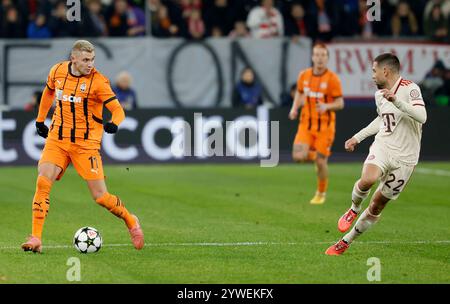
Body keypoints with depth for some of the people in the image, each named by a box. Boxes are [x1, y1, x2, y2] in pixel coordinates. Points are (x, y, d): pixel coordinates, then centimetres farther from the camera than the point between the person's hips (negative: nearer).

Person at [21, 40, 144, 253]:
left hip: (86, 144, -3)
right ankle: (36, 239, -14)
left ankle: (131, 222, 24)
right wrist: (40, 120, 28)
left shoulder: (98, 81, -11)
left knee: (100, 196, -4)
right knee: (42, 182, -17)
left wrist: (114, 123, -34)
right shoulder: (57, 71, 2)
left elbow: (118, 110, -12)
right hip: (57, 139, 3)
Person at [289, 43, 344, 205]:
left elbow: (340, 103, -6)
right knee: (298, 156, -15)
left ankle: (321, 194, 23)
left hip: (325, 126, -3)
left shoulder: (332, 79, -10)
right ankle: (313, 154, 22)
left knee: (321, 162, 0)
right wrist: (294, 109, 1)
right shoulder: (304, 75, 1)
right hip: (306, 123, 3)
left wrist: (326, 106, -25)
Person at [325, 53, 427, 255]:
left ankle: (346, 241, 18)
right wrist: (358, 137, 29)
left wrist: (396, 100, -35)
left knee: (377, 206, 3)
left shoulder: (410, 89, -13)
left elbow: (422, 117, -28)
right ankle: (354, 209, 0)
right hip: (382, 147, 4)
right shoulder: (380, 94, 9)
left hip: (405, 158, -4)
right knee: (367, 180, -30)